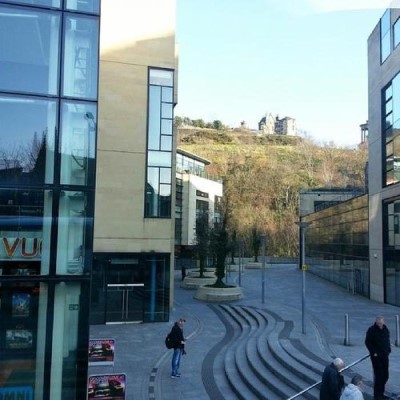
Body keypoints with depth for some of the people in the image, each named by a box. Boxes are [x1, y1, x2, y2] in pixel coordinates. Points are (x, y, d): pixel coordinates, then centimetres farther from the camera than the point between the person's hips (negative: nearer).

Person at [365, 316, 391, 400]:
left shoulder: (385, 329, 7)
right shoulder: (372, 330, -12)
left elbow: (388, 340, 18)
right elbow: (367, 342, -9)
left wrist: (388, 350, 7)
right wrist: (373, 352, -14)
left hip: (385, 355, 7)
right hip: (376, 356, -7)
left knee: (385, 375, 11)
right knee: (378, 375, -6)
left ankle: (381, 393, 26)